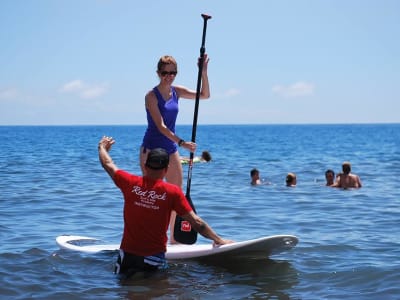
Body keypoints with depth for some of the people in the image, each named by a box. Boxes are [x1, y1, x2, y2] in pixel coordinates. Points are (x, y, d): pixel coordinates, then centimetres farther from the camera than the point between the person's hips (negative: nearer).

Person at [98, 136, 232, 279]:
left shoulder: (130, 183, -7)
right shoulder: (173, 192, -11)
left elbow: (107, 164, 12)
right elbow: (196, 222, -8)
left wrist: (102, 147, 33)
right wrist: (219, 240, 3)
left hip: (128, 253, 2)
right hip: (154, 255, -2)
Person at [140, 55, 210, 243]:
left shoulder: (176, 92, 6)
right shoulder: (151, 96, -14)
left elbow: (204, 95, 4)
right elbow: (160, 126, -22)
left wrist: (204, 72, -9)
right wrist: (181, 142, -32)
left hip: (170, 148, 7)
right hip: (151, 148, -7)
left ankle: (174, 237, 18)